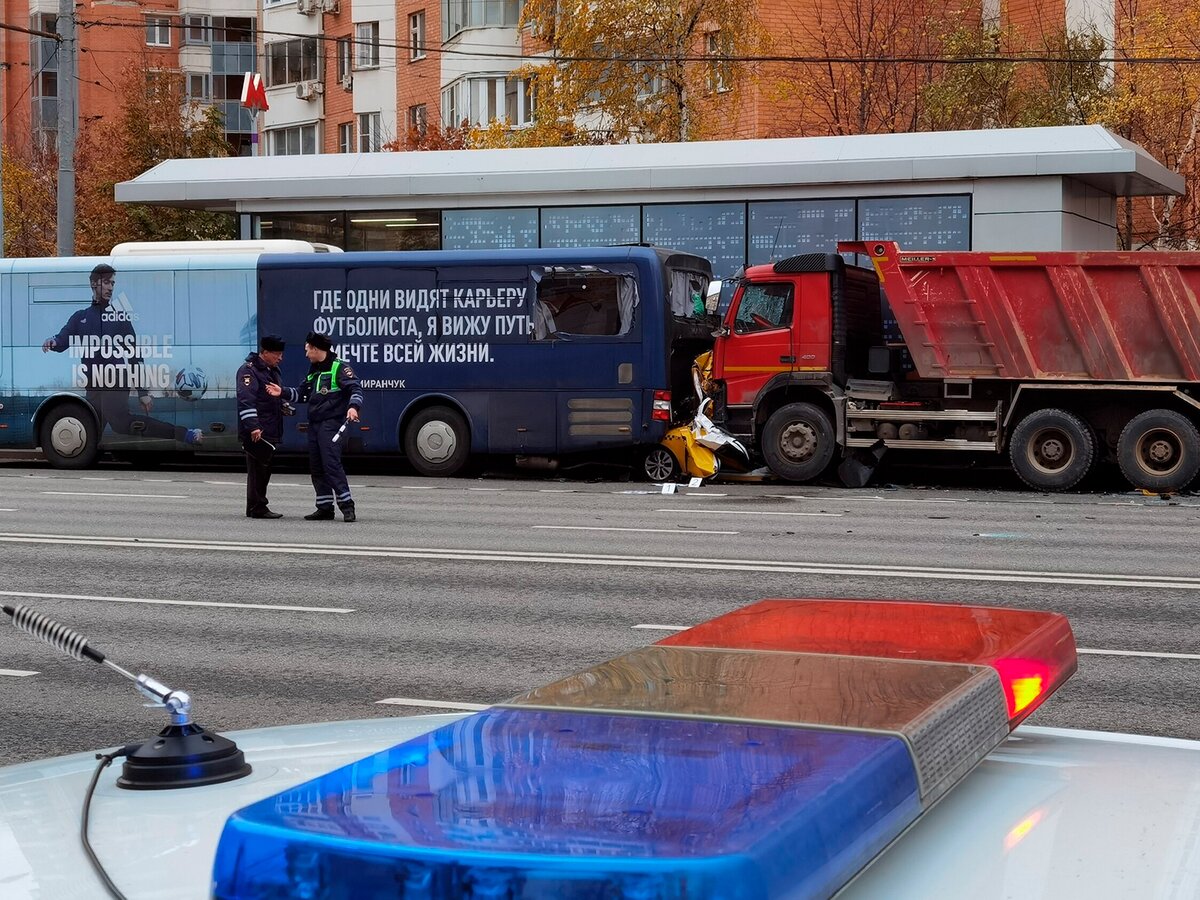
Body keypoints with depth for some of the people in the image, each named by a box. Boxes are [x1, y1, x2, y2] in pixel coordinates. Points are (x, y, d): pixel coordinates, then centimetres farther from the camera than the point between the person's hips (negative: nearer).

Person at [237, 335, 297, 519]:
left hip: (271, 431, 9)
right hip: (257, 432, -9)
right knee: (258, 468, -9)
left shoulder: (273, 370, 21)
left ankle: (255, 507, 17)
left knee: (263, 469, 11)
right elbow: (245, 400, -20)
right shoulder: (249, 370, -10)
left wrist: (282, 393, 12)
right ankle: (257, 507, -6)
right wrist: (253, 426, -27)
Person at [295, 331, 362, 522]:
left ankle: (347, 505, -15)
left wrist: (353, 407, -32)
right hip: (314, 425, 9)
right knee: (316, 467, 8)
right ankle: (325, 508, 13)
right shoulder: (313, 371, 22)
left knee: (331, 463, -17)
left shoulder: (339, 368, -5)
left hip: (332, 424, -9)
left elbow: (355, 388, -14)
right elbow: (303, 394, 27)